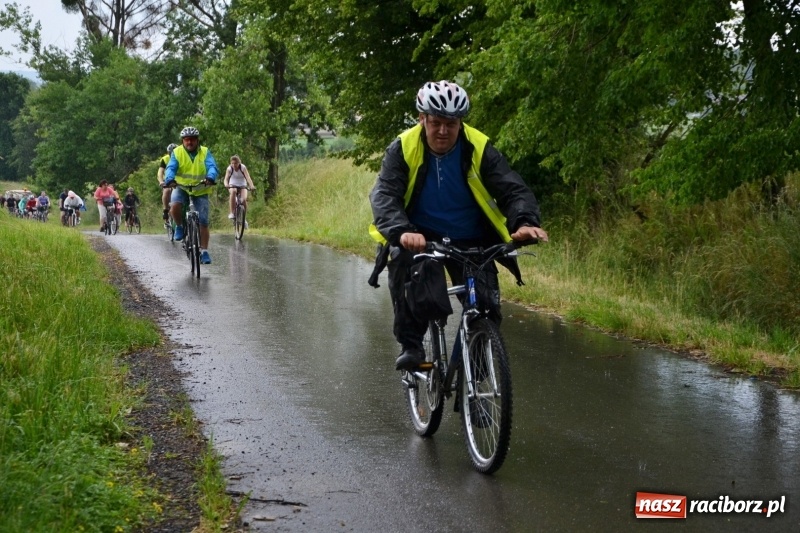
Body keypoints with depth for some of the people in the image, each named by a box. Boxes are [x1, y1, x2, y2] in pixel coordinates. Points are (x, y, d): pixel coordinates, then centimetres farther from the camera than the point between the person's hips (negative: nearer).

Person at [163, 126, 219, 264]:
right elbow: (171, 168, -20)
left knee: (203, 222, -3)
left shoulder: (205, 152, -8)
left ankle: (204, 251, 7)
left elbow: (212, 167, -22)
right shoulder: (177, 152, -8)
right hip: (181, 187, 0)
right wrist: (169, 179, -43)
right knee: (174, 206, -30)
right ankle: (180, 226, 0)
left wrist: (210, 178, -45)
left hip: (200, 190, 0)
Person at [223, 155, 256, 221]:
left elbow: (248, 177, -31)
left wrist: (252, 186, -50)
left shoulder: (243, 168, -19)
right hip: (233, 185, 0)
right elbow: (226, 179, -29)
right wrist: (226, 185, -53)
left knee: (244, 199, -23)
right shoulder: (229, 168, -17)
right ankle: (231, 213, -32)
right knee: (233, 192, -36)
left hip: (242, 185, 0)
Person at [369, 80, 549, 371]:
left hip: (470, 241, 1)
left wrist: (525, 222, -40)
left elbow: (513, 189, -16)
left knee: (486, 306, -16)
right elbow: (384, 194, -24)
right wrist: (402, 231, -45)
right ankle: (410, 345, -19)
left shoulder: (479, 148, -11)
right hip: (420, 236, -1)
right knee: (403, 260, -34)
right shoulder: (403, 148, -13)